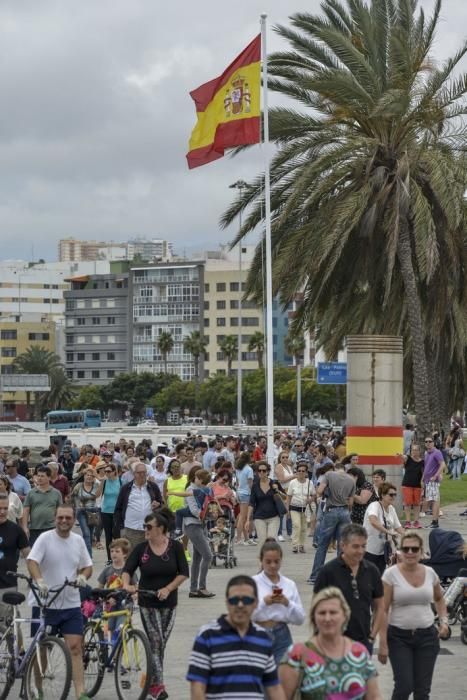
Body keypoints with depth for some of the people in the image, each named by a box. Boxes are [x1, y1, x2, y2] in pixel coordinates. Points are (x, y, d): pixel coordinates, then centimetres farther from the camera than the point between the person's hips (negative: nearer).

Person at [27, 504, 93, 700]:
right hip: (44, 603, -3)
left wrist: (83, 576, -7)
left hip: (71, 604, 3)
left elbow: (88, 566, 16)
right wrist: (39, 580, -39)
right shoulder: (45, 538, -8)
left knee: (75, 647, -5)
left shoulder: (78, 540, 7)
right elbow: (32, 561, -20)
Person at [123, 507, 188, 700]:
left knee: (161, 644, 9)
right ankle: (158, 684, -3)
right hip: (147, 603, -1)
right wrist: (126, 585, -28)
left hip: (168, 603, 1)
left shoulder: (175, 547, -4)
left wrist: (168, 588, -13)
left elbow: (184, 573, -3)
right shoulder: (141, 548, -4)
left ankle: (152, 682, 25)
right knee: (156, 643, -7)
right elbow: (127, 570, -8)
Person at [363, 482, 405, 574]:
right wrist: (388, 532, -40)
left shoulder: (391, 509, 6)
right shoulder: (374, 506, -18)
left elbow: (397, 526, 12)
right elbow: (373, 521, -38)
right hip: (369, 550, -7)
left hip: (383, 551, 7)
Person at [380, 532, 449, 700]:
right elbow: (383, 610, -8)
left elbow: (439, 599, 23)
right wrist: (382, 641, -12)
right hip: (399, 637, -3)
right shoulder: (391, 574, -8)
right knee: (404, 686, -13)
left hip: (427, 636, 3)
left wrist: (444, 620, 7)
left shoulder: (430, 573, 3)